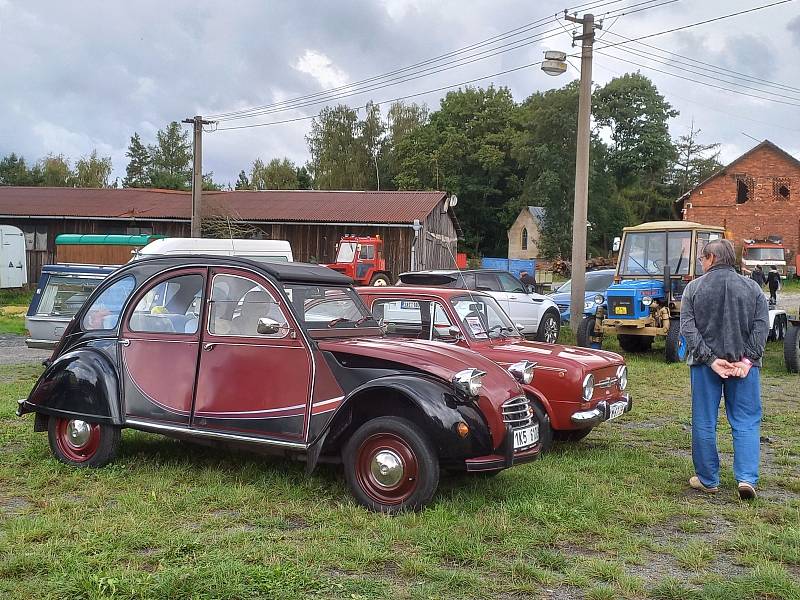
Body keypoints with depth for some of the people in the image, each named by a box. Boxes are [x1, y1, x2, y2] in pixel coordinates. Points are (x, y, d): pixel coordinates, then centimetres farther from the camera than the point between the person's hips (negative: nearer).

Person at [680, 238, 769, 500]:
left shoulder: (693, 288, -1)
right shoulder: (752, 288, 3)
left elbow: (688, 328, -8)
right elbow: (761, 326, -4)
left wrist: (710, 359, -10)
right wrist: (747, 360, -8)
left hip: (704, 364, -1)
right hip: (744, 364, 1)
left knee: (704, 424, 8)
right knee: (746, 423, 7)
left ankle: (708, 480, 15)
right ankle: (747, 478, -3)